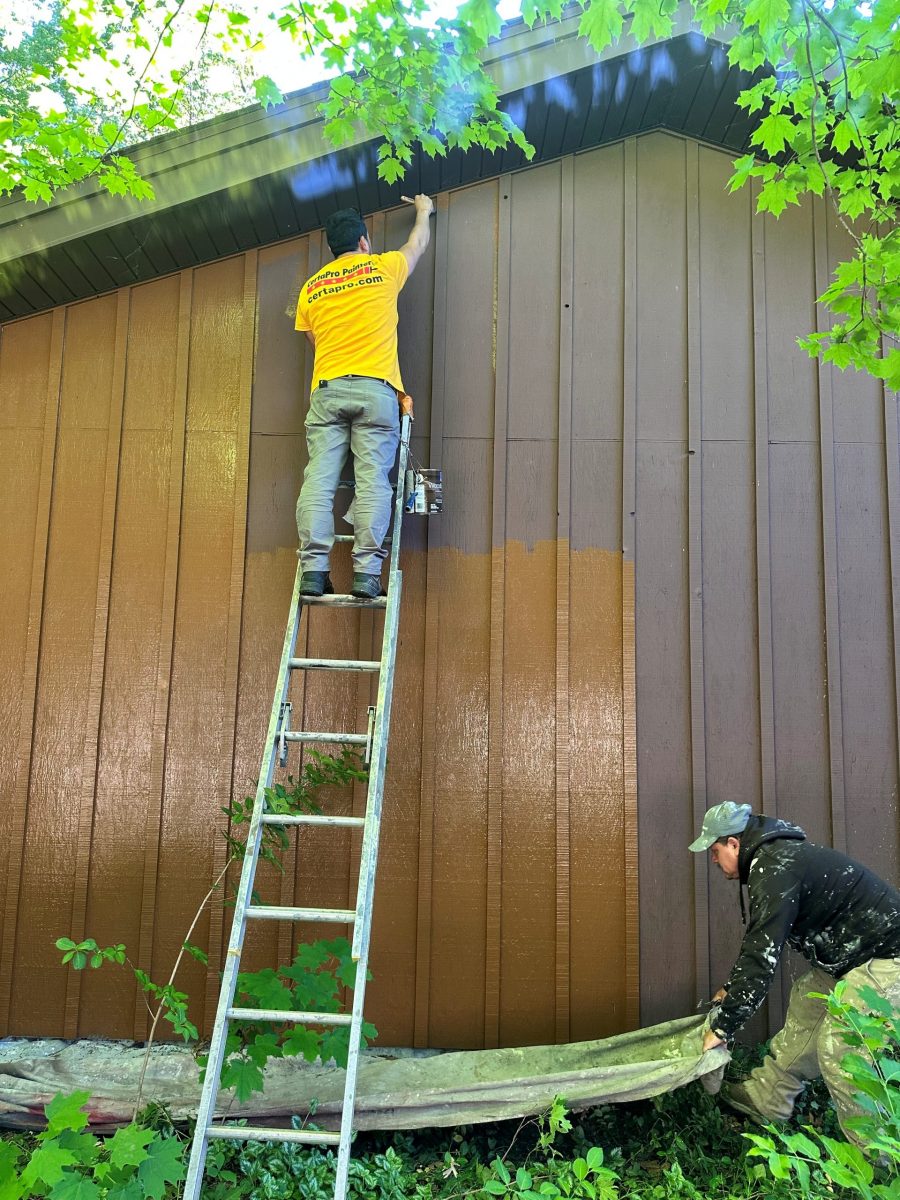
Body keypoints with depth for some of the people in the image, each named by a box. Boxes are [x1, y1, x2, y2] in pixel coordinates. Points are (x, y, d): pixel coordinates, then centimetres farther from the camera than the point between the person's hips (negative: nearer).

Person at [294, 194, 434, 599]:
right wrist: (423, 211, 50)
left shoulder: (311, 288, 18)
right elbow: (418, 243, 31)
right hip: (375, 388, -2)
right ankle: (366, 572, -12)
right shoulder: (382, 268, 12)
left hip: (326, 390, 3)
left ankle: (313, 570, -10)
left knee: (319, 480, -4)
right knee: (372, 482, -6)